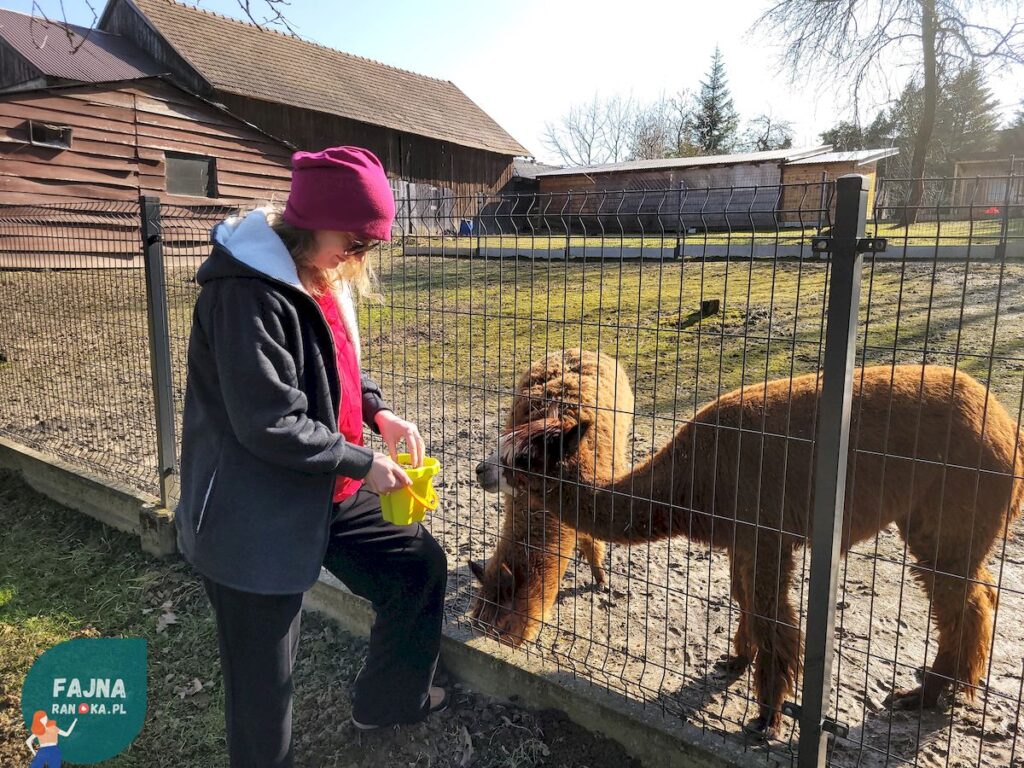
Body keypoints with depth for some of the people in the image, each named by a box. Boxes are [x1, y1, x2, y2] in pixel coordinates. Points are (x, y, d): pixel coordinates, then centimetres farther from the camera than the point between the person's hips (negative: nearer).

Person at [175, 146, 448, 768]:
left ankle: (390, 698, 38)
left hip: (329, 490, 9)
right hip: (257, 517, -9)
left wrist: (378, 413, -1)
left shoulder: (324, 274, 4)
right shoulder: (247, 292, -25)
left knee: (421, 566, 16)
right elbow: (271, 425, -27)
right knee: (265, 678, 7)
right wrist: (362, 463, -17)